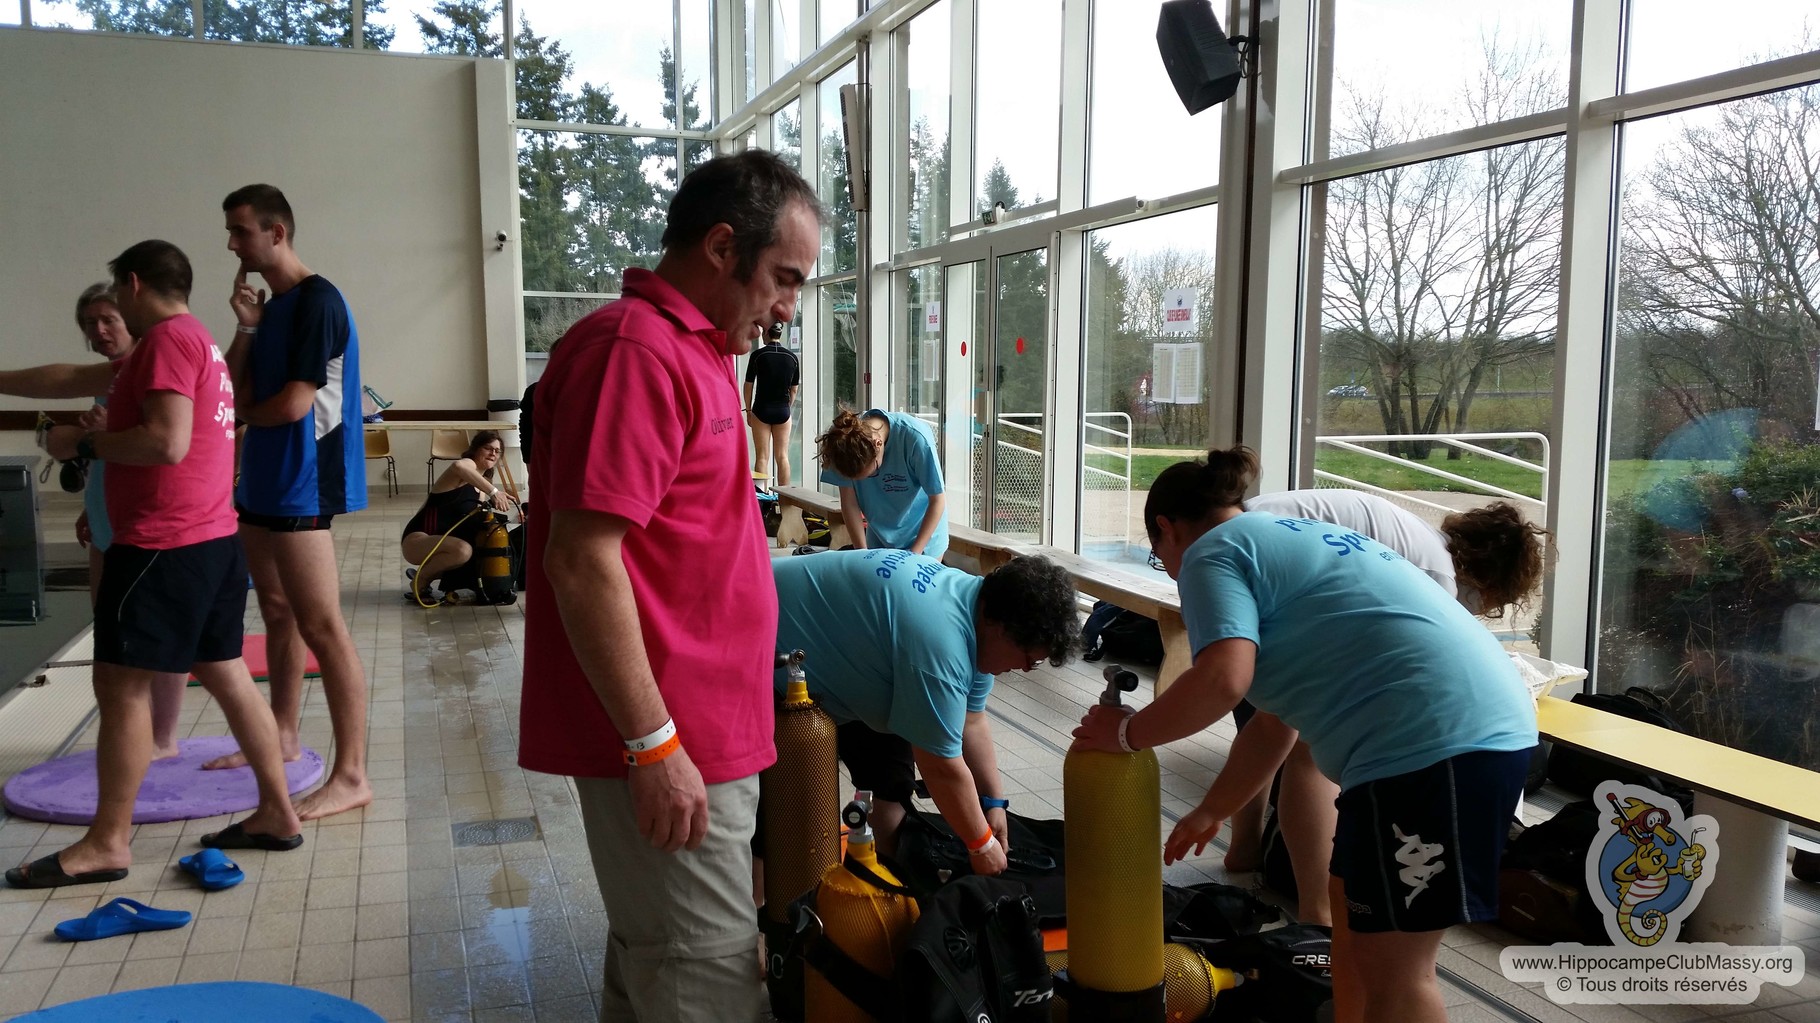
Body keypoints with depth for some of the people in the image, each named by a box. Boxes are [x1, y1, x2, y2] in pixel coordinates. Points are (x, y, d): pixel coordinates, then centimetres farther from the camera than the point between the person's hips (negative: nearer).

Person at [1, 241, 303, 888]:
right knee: (226, 675, 11)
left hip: (162, 548, -9)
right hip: (212, 541, 10)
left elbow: (168, 442, -22)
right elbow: (72, 380, 27)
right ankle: (277, 812, 15)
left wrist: (83, 444, -10)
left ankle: (107, 842, 4)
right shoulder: (194, 340, 20)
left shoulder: (168, 339, -11)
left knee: (121, 684, -3)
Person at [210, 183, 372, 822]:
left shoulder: (317, 302, -13)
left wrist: (241, 415, 1)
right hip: (264, 482, 10)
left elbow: (293, 404, -19)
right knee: (278, 612, 18)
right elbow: (235, 393, 10)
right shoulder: (272, 307, 15)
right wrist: (245, 329, -3)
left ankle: (350, 776, -7)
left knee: (321, 627, -10)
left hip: (300, 486, -10)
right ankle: (283, 738, 32)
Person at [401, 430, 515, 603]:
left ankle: (426, 573, 12)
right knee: (463, 550, -35)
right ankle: (420, 581, -9)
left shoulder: (481, 484, 18)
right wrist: (493, 492, -39)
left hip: (441, 543, 9)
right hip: (418, 539, -9)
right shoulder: (468, 464, -8)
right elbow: (458, 466, -36)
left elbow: (475, 521, 13)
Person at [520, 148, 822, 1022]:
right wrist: (654, 744, -21)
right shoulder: (637, 351, -17)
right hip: (668, 746, -10)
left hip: (696, 732, 10)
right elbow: (579, 560, -23)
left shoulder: (687, 351, 15)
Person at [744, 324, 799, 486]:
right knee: (783, 456, 7)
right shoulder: (792, 357, 1)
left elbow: (748, 385, -3)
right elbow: (794, 389, 5)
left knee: (762, 457, 2)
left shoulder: (758, 355, -8)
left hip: (761, 410, -2)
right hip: (783, 411, 2)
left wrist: (748, 410, 6)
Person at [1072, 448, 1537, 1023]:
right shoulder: (1287, 540, 26)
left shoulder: (1213, 554, -1)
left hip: (1435, 741, -10)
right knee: (1350, 902, 22)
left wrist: (1125, 733, -4)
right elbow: (1279, 722, 29)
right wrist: (1211, 813, 36)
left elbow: (1221, 680, -20)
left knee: (1394, 966, 0)